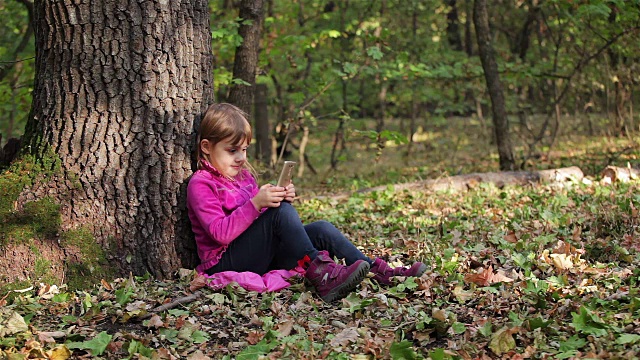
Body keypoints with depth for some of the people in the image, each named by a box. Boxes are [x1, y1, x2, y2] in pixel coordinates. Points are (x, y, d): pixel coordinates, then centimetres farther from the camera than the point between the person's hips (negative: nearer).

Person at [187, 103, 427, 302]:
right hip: (225, 264, -8)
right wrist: (256, 203, -30)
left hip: (260, 259, 8)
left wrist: (280, 198, -4)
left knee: (322, 229, -7)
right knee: (281, 211, -28)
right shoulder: (200, 184, -10)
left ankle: (378, 271, -8)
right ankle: (321, 275, -33)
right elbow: (220, 233, -22)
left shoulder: (243, 175, 17)